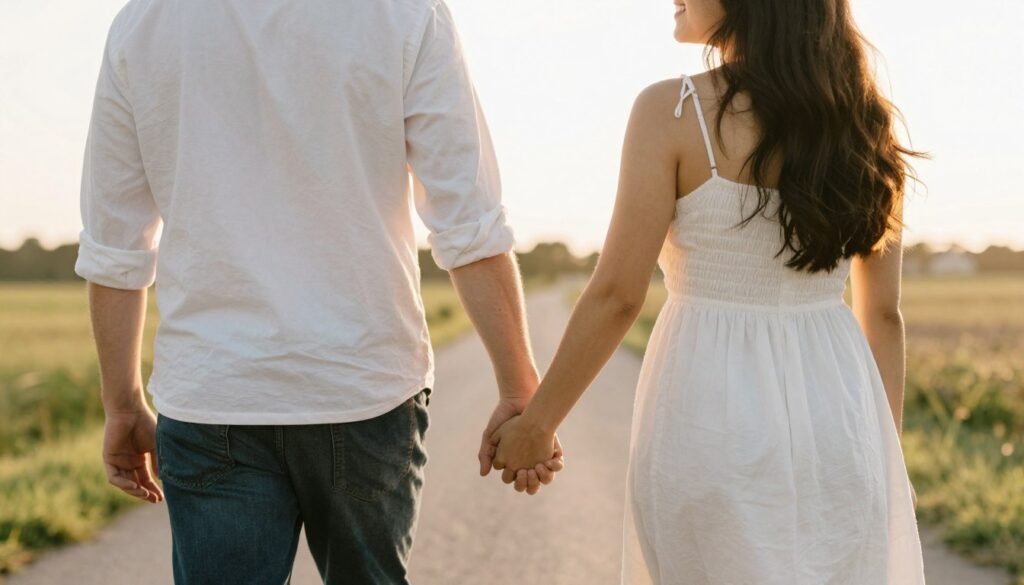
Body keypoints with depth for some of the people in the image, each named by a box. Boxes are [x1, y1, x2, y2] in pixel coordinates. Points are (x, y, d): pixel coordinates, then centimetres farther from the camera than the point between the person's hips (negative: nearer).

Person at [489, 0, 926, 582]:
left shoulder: (672, 112, -11)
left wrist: (538, 422, 1)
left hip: (712, 423, -4)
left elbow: (617, 295, -10)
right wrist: (888, 458, 15)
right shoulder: (864, 118, 3)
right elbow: (884, 314, 7)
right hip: (838, 419, 4)